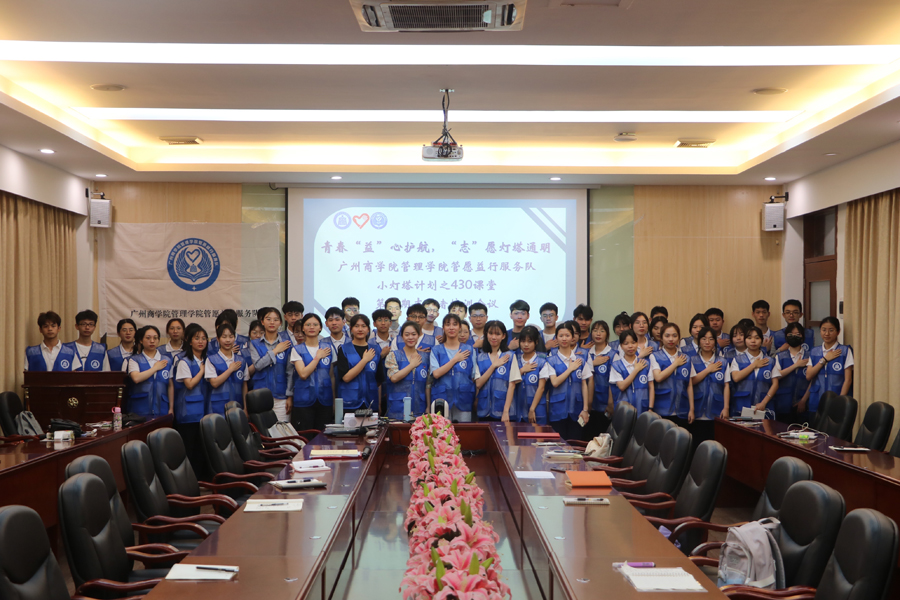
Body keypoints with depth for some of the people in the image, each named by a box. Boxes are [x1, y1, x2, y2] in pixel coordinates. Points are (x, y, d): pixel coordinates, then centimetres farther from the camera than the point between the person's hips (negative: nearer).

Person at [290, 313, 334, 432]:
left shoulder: (328, 347, 9)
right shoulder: (297, 350, 2)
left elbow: (333, 376, 11)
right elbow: (303, 374, -11)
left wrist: (334, 401, 7)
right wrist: (318, 357, -6)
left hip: (325, 399, 2)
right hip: (304, 400, -2)